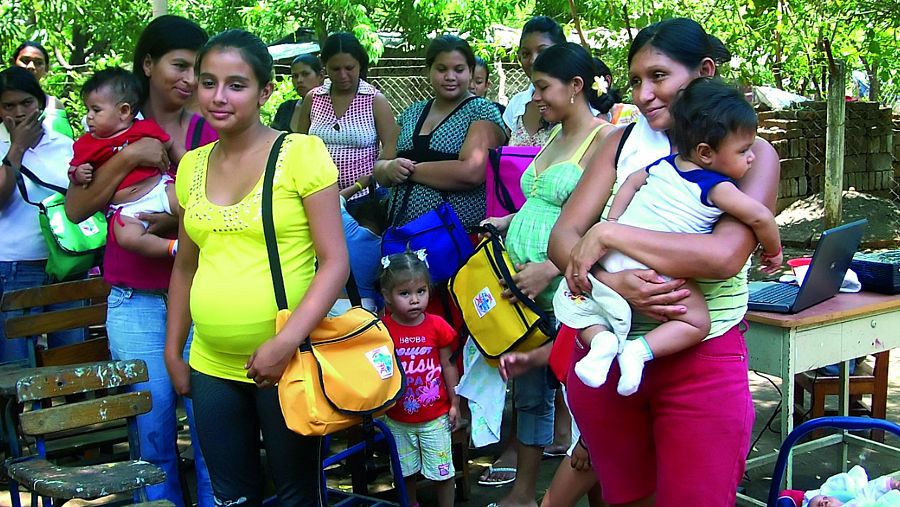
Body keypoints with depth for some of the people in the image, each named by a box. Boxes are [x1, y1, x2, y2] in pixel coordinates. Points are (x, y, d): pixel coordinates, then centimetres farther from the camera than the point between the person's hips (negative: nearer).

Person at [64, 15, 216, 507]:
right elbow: (76, 209, -2)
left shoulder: (208, 130, 2)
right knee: (152, 426, 8)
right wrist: (127, 157, -13)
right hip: (135, 301, 1)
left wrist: (178, 219, -17)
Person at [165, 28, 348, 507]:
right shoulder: (192, 165, 7)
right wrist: (173, 350, 14)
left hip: (288, 361, -4)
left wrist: (285, 343, -20)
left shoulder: (302, 152, -8)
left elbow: (335, 262, -12)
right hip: (212, 367, 5)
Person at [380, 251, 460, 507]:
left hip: (435, 416, -1)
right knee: (405, 469, 18)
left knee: (443, 470, 8)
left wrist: (454, 403, 3)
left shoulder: (437, 326, -11)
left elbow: (448, 366, -1)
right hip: (397, 420, 1)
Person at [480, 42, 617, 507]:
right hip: (524, 285, 9)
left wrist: (550, 269, -22)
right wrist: (507, 222, 11)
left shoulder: (605, 139, -12)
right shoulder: (555, 138, 16)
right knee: (529, 392, 16)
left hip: (564, 289, -9)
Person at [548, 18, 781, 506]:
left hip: (700, 363, -3)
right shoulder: (622, 144, 5)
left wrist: (609, 233, -21)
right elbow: (562, 238, -3)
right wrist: (612, 283, -23)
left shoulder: (751, 153, -5)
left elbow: (726, 255, -22)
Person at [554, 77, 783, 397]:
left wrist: (611, 226, 30)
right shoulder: (717, 187, -4)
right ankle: (641, 350, -16)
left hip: (615, 254, 6)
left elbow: (631, 181, 27)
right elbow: (759, 216, -10)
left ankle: (601, 340, -5)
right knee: (697, 323, 3)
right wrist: (773, 251, 8)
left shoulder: (664, 164, 15)